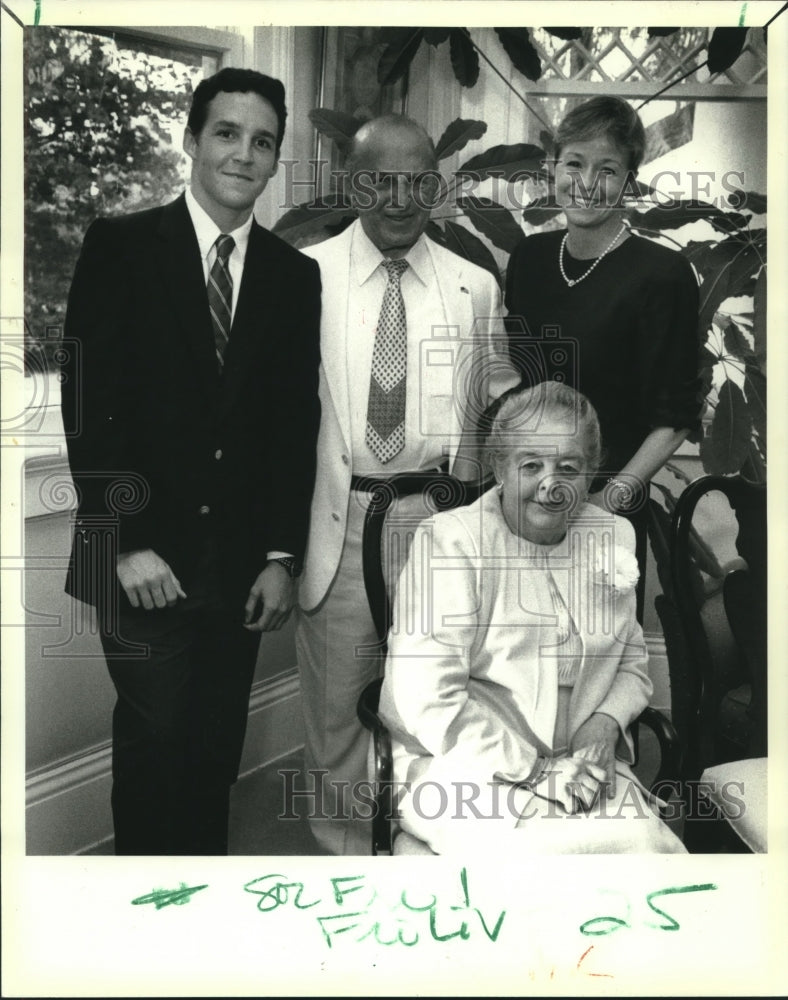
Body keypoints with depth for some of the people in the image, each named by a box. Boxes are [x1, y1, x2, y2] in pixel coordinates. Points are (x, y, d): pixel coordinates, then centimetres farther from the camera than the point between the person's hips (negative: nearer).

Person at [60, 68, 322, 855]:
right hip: (143, 557, -2)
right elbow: (87, 401, -6)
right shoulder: (120, 245, -1)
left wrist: (281, 556, 1)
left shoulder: (295, 273, 7)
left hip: (241, 561, 3)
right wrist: (127, 543, -12)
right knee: (153, 743, 4)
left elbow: (296, 423, 6)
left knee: (218, 746, 9)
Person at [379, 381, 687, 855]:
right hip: (466, 769, -5)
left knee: (657, 846, -22)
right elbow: (427, 700, -16)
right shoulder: (451, 541, -10)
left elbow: (633, 664, 18)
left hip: (580, 762, 5)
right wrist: (530, 770, -16)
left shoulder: (613, 536, 9)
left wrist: (606, 722, -3)